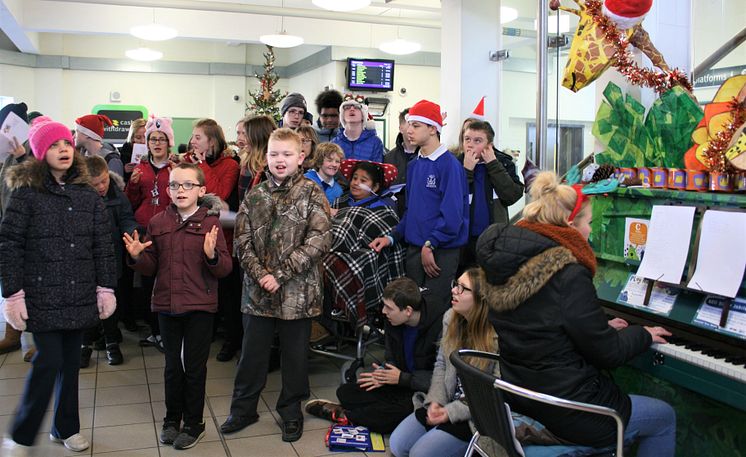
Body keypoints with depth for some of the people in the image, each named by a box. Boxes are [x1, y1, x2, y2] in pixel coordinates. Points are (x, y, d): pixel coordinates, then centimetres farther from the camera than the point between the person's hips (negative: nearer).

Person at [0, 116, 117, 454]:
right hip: (42, 296, -4)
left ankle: (66, 427, 28)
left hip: (79, 296, 4)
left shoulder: (88, 195, 6)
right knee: (48, 361, -4)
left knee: (71, 361, 11)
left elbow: (102, 245, 8)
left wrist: (106, 287, 4)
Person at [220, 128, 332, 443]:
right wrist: (261, 275, -13)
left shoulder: (312, 193, -5)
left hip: (298, 291, -2)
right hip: (258, 290, 3)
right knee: (252, 353, 13)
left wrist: (280, 275, -16)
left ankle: (291, 411, 29)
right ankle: (244, 408, 31)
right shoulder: (254, 196, 6)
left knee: (295, 355, 11)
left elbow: (319, 239, -13)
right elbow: (243, 241, 3)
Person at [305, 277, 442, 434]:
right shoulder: (392, 323, 0)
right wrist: (383, 375, -12)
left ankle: (344, 416, -10)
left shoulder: (439, 328, -23)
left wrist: (402, 378, -19)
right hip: (401, 385, 7)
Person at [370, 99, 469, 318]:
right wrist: (391, 237, 5)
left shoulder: (449, 164, -11)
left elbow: (452, 213, -17)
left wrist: (430, 245, -17)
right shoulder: (414, 165, 12)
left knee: (434, 308, -3)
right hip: (414, 248, 7)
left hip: (441, 251, -7)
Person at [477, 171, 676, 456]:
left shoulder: (508, 268, 0)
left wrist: (604, 328, 18)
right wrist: (643, 334, 3)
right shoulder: (569, 275, -25)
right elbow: (607, 355, -17)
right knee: (665, 417, 17)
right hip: (565, 416, -8)